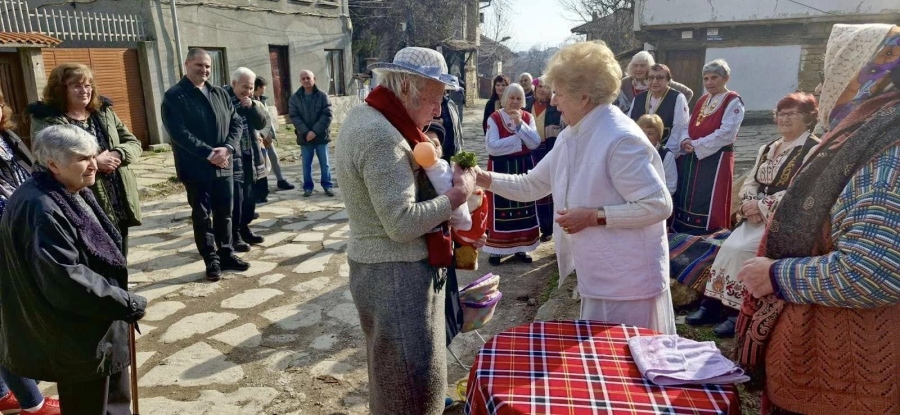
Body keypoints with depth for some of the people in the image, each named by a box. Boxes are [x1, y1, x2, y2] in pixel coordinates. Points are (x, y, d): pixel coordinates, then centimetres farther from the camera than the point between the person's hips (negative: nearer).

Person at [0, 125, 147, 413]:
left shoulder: (73, 193, 5)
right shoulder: (41, 209, -27)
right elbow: (65, 280, -30)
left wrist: (122, 299, 12)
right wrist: (128, 304, -23)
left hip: (100, 323, 10)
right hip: (77, 338, -10)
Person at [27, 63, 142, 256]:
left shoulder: (104, 112, 12)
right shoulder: (46, 120, -6)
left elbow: (134, 143, 11)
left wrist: (117, 155, -10)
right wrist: (93, 162, -21)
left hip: (120, 204, 5)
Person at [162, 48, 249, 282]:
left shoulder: (220, 94, 11)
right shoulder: (174, 97, -6)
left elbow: (236, 122, 7)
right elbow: (180, 133, -15)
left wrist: (227, 148, -11)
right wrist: (209, 154, -21)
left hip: (224, 165, 5)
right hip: (196, 168, -5)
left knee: (225, 213, 13)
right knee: (202, 216, 5)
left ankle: (226, 255, 26)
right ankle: (212, 261, 15)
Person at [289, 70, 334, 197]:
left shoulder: (322, 95, -2)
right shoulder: (294, 98, 2)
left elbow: (327, 115, -8)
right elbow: (294, 117, -4)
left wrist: (315, 131, -17)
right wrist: (306, 132, -17)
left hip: (321, 135, -1)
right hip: (304, 137, 1)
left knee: (324, 163, 6)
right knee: (306, 164, 7)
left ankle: (327, 186, 16)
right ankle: (308, 187, 17)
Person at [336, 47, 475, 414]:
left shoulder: (364, 116, 8)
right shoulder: (382, 137, -24)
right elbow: (403, 224, -27)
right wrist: (459, 193, -17)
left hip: (380, 266, 10)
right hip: (396, 275, -10)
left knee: (393, 375, 27)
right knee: (411, 380, 6)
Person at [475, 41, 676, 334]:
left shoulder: (620, 139, -21)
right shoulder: (570, 138, 7)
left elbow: (658, 205, -22)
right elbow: (531, 186, 13)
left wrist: (594, 217, -22)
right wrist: (485, 179, 2)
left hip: (627, 282, -9)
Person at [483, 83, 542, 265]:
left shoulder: (528, 117, 4)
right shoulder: (494, 118, -7)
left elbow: (535, 143, -9)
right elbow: (492, 147, -20)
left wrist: (520, 124, -19)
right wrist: (519, 141, -16)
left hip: (524, 167, 4)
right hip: (501, 168, -4)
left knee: (523, 206, 9)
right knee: (501, 208, 0)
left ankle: (521, 247, 20)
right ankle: (496, 248, 10)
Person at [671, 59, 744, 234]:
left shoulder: (733, 101, -5)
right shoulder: (701, 101, 17)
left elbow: (727, 133, -16)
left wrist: (697, 145, -17)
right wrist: (685, 142, -8)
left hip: (716, 159, -7)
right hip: (691, 158, 7)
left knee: (707, 205, -5)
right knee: (686, 201, 10)